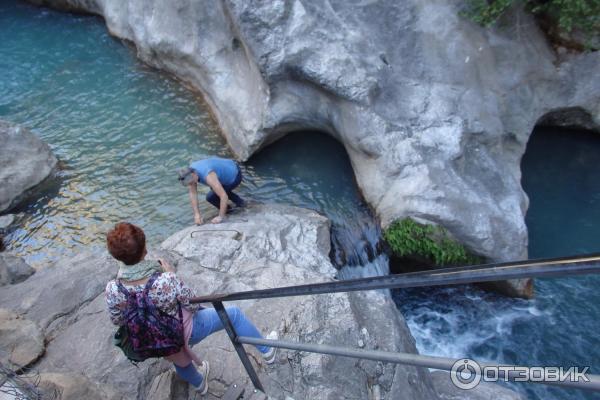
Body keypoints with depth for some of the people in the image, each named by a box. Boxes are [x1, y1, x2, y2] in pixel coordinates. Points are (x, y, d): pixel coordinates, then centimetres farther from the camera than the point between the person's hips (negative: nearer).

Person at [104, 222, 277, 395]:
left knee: (181, 358, 38)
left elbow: (117, 321, -7)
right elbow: (193, 306, -20)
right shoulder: (166, 281, -39)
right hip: (184, 330, -4)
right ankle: (266, 350, 34)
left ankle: (199, 384, 69)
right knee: (234, 314, 14)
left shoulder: (112, 290, -27)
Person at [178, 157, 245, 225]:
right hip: (227, 168, 9)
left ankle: (226, 210, 11)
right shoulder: (190, 172, -13)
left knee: (210, 197, -14)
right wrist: (197, 214, -12)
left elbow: (224, 196, -37)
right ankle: (239, 201, 32)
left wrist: (221, 217, -29)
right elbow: (193, 193, -7)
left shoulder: (208, 176, -38)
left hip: (235, 175, -8)